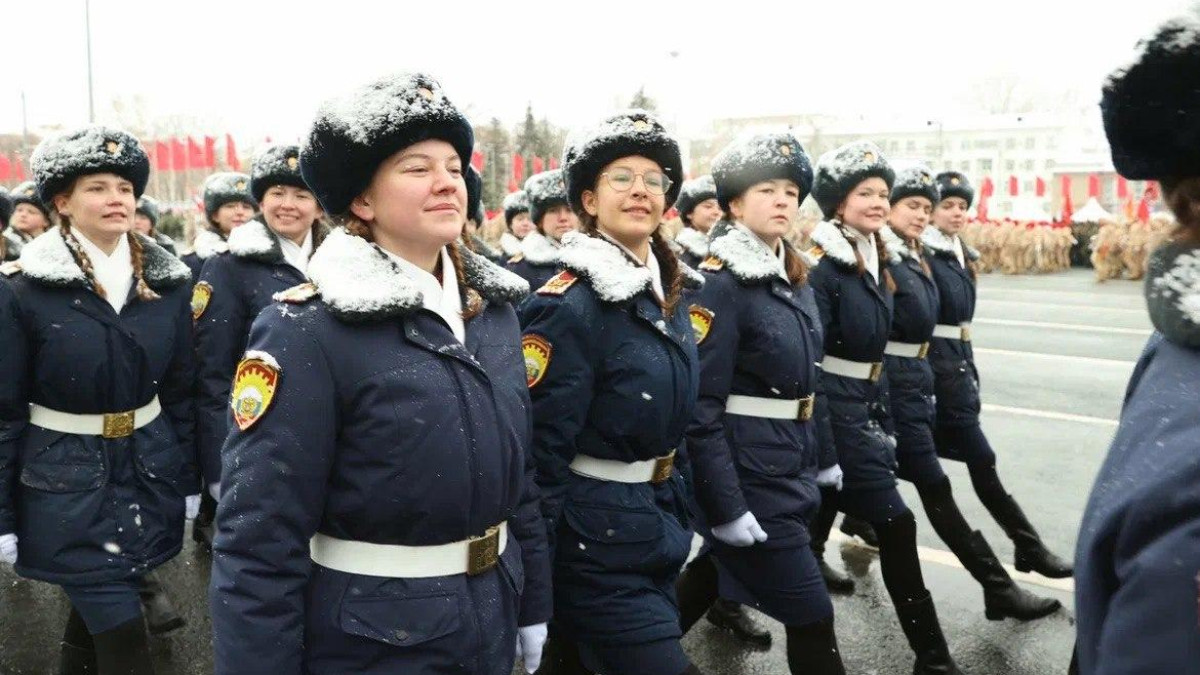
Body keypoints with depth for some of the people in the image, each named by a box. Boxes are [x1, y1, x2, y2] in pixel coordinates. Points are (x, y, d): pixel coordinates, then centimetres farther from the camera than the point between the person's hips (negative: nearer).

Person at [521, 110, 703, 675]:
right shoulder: (568, 307, -18)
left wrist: (677, 515, 20)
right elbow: (540, 453, -20)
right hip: (595, 535, -8)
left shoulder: (670, 293, 7)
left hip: (657, 524, 8)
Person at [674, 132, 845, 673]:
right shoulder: (719, 285, -17)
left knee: (703, 586, 21)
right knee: (810, 616, 0)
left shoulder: (793, 279, 9)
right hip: (748, 475, -8)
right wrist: (725, 505, -22)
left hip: (789, 470, 8)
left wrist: (821, 459, 20)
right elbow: (699, 406, -20)